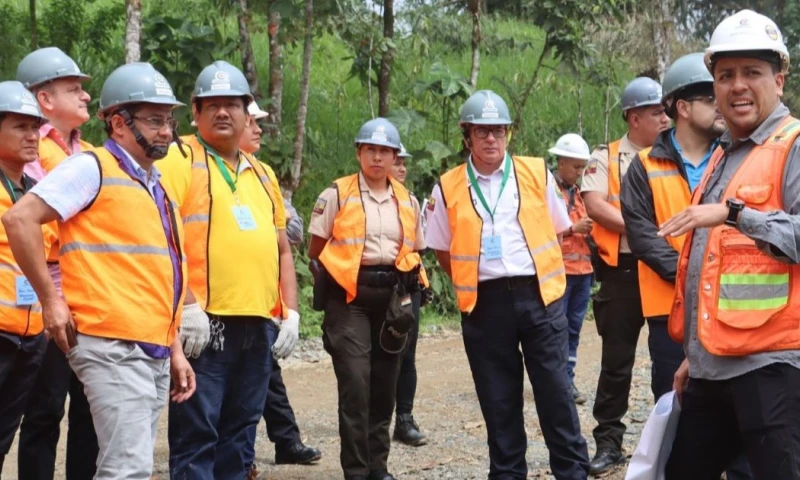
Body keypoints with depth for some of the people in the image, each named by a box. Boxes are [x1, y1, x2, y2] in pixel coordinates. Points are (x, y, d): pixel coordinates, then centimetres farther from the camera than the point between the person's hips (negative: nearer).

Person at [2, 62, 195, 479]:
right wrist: (50, 298, -14)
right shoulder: (93, 168, -5)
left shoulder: (154, 187, 20)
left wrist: (174, 350, 18)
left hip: (153, 351, 9)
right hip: (113, 346, -8)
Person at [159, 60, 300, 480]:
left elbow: (282, 249, 22)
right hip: (205, 323, -7)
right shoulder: (179, 159, -2)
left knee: (239, 434, 12)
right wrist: (188, 306, -19)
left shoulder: (262, 174, 19)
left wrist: (291, 312, 11)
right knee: (196, 435, -6)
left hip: (259, 325, 7)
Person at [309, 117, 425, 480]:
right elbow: (315, 249, 0)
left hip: (392, 296, 5)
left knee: (384, 384, 11)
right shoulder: (337, 195, -4)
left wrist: (406, 285, 4)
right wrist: (345, 267, -3)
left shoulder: (407, 201, 10)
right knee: (355, 384, -10)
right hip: (349, 297, -5)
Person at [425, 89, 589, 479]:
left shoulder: (537, 173, 3)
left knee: (555, 390, 1)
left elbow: (558, 230, 13)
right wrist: (470, 281, 6)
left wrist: (538, 268, 9)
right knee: (498, 398, 8)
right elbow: (443, 251, 11)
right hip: (485, 303, 0)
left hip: (537, 294, 0)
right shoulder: (448, 188, 1)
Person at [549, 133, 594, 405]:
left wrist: (588, 228, 7)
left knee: (574, 327, 8)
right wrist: (572, 228, -19)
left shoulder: (577, 191, 18)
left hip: (582, 269, 7)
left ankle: (568, 380, 13)